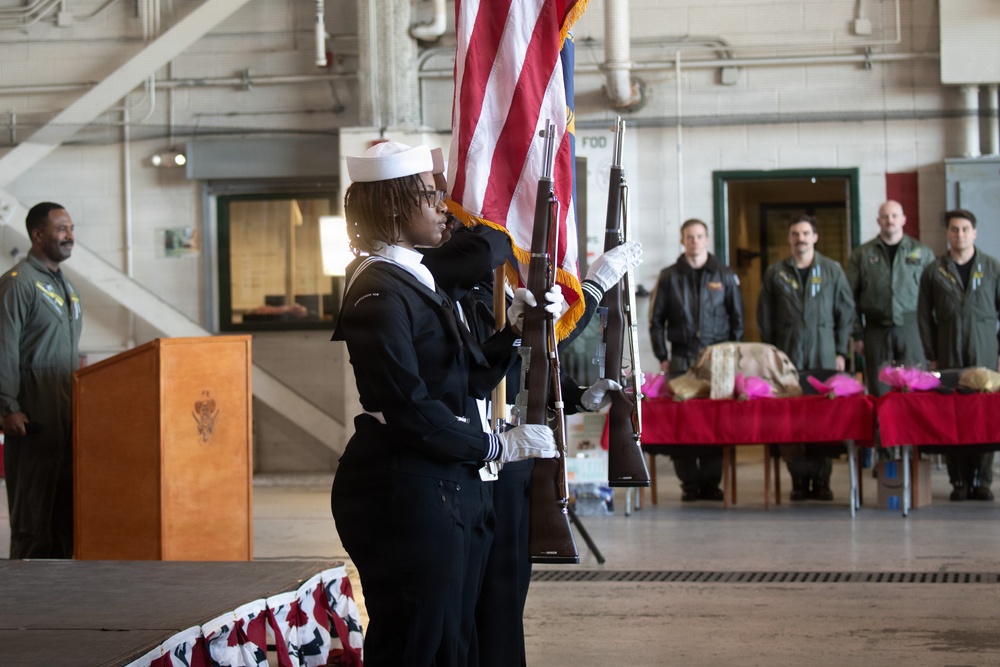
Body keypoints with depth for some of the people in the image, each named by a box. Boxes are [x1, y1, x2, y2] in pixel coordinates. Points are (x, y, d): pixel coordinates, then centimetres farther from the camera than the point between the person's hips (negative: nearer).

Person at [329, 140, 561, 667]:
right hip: (403, 493, -10)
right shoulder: (379, 293, -15)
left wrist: (514, 327, 1)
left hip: (441, 487, 10)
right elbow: (409, 410, -21)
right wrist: (498, 447, -14)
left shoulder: (414, 281, 16)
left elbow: (471, 382, 15)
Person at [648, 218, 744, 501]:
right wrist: (662, 357, 3)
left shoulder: (725, 276, 9)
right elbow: (656, 319, 10)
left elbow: (737, 318, 11)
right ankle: (689, 482, 1)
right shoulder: (669, 277, 8)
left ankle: (711, 480, 3)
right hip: (681, 359, 0)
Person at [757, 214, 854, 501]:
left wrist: (841, 352, 3)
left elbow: (846, 312, 9)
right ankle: (799, 479, 0)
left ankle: (821, 479, 2)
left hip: (824, 355, 0)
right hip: (788, 355, 0)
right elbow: (765, 317, 12)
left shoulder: (832, 270, 9)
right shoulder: (775, 273, 10)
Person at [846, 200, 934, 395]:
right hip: (876, 331, 0)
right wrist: (858, 335, 1)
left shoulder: (922, 253, 7)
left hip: (911, 330, 0)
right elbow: (852, 298, 7)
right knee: (879, 393, 2)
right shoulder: (861, 255, 8)